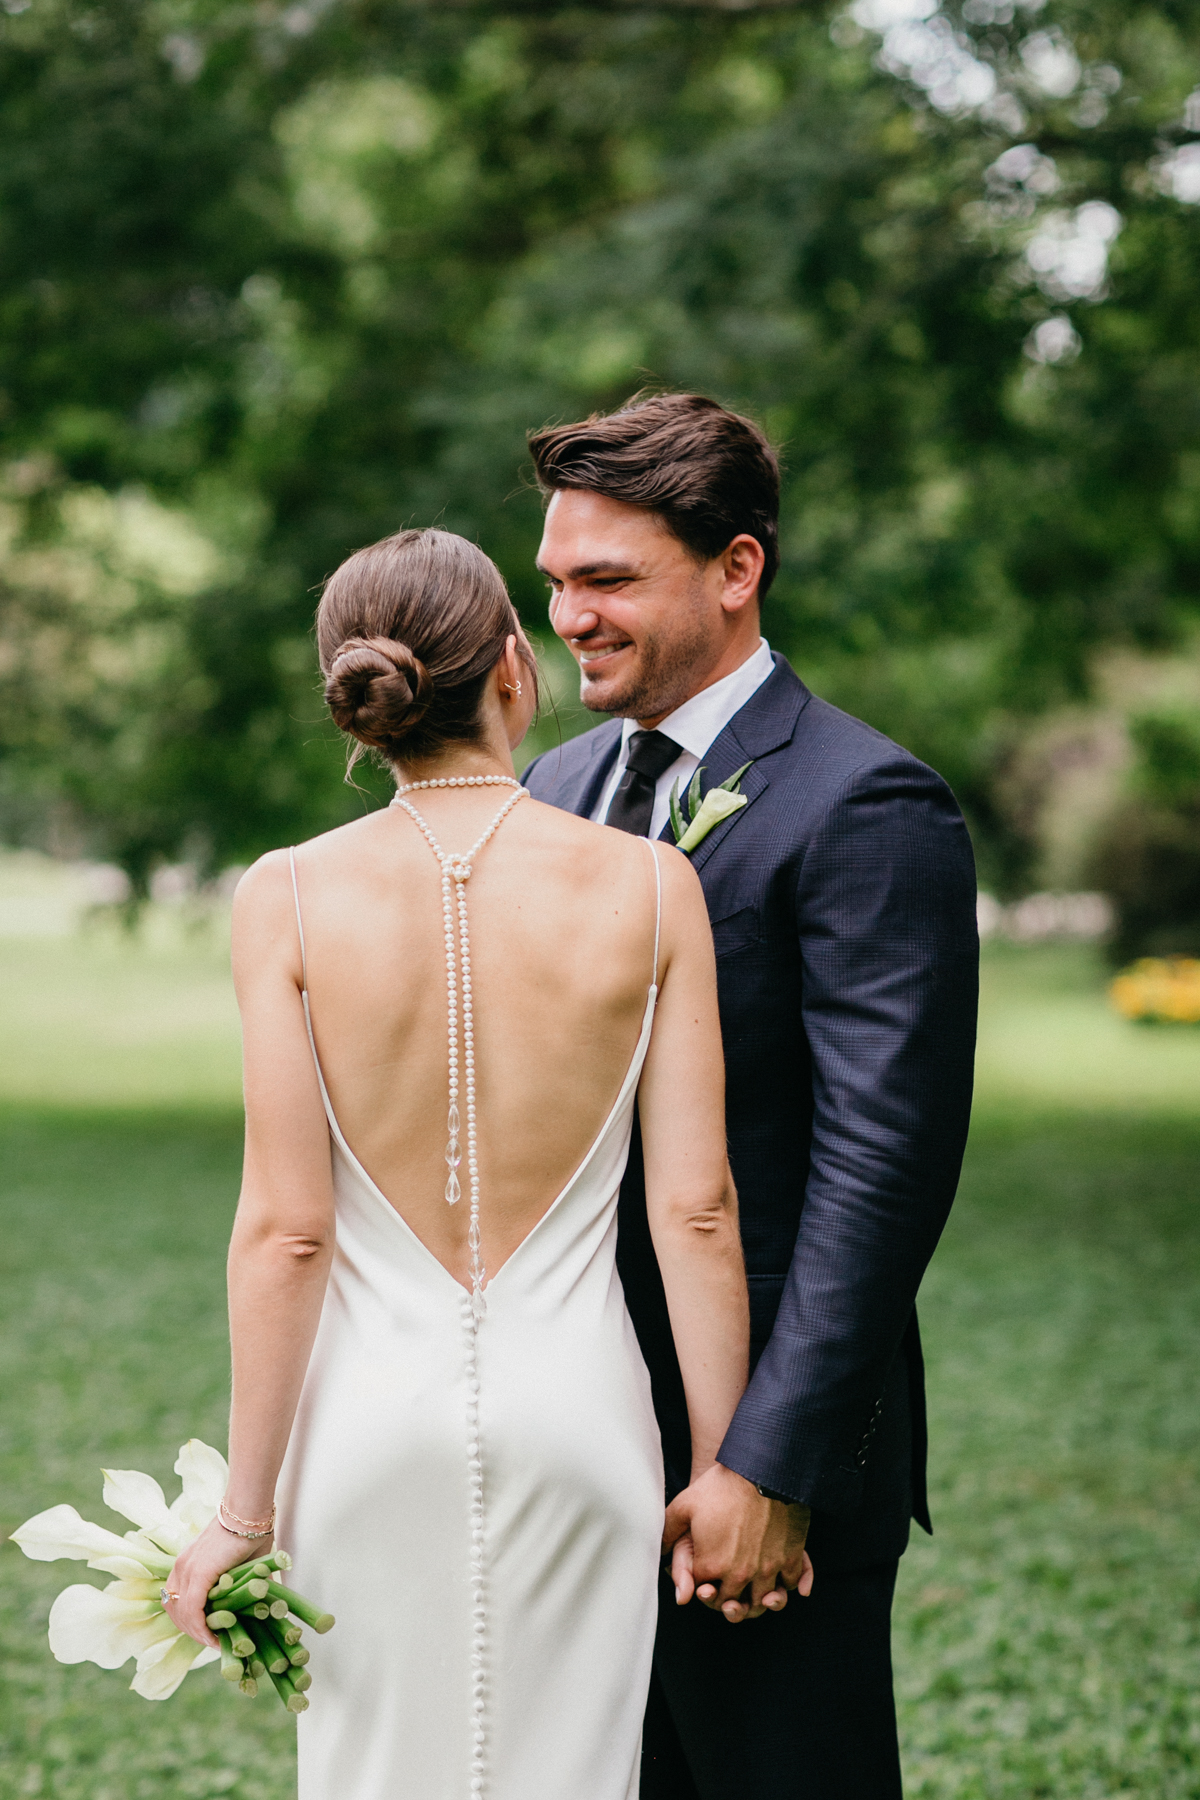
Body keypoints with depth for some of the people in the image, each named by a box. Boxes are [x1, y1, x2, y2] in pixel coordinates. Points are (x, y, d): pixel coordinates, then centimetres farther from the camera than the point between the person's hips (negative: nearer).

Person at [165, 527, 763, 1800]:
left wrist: (244, 1508, -1)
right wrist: (723, 1470, 3)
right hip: (574, 1404, 0)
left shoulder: (290, 897, -8)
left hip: (371, 1409, 0)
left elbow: (285, 1231, -9)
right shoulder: (649, 889, -7)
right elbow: (694, 1208, -6)